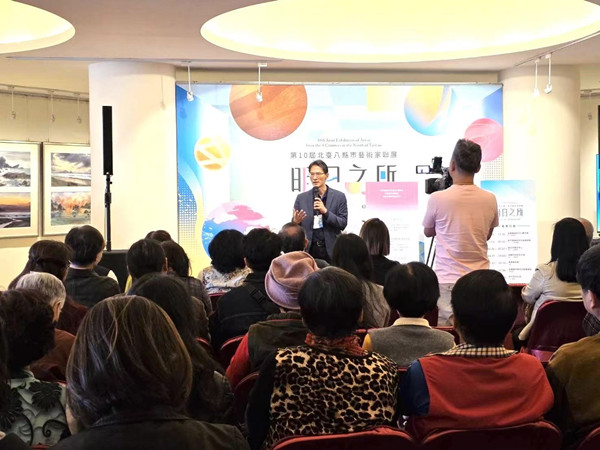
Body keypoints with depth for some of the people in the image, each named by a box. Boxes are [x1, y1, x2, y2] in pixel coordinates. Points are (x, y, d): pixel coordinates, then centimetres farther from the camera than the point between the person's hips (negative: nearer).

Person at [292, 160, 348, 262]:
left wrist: (325, 211, -14)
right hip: (308, 250, 1)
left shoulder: (339, 197, 3)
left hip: (330, 250, -1)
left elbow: (343, 224, -1)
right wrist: (296, 221, -13)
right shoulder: (301, 198, 8)